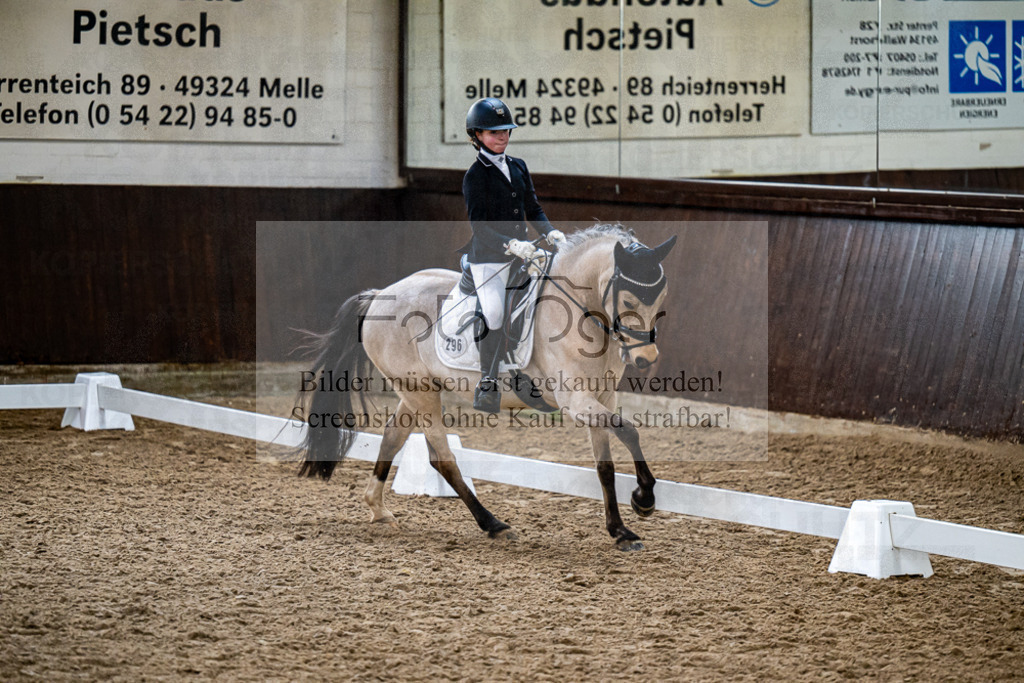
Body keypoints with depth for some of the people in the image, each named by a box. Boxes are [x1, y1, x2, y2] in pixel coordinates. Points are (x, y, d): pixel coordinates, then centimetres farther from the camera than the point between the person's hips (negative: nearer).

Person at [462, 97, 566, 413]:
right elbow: (479, 225, -15)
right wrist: (511, 245, -27)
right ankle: (488, 385, -9)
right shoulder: (475, 176, -6)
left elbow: (532, 209, 20)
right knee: (494, 320, -19)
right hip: (488, 259, -6)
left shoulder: (518, 167, 13)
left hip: (521, 256, 6)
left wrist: (550, 232, 1)